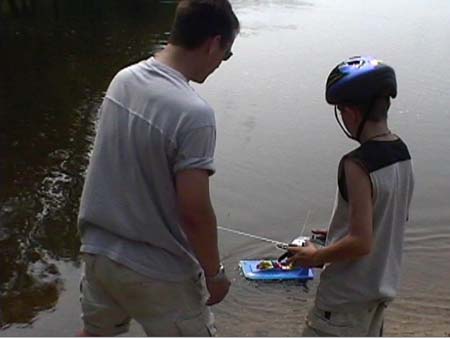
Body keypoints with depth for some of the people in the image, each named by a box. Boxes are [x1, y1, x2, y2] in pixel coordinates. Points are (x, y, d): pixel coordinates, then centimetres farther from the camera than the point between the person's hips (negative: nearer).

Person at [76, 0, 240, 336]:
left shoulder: (123, 79, -4)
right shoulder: (193, 112, -26)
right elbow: (195, 211, -24)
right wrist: (214, 272, -9)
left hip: (98, 250, 7)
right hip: (157, 271, -6)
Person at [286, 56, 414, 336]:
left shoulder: (357, 165, -27)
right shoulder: (402, 153, -1)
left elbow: (361, 243, -28)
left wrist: (315, 257, -12)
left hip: (349, 295, -8)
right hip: (383, 284, 9)